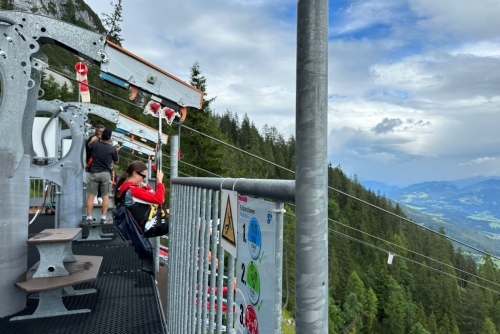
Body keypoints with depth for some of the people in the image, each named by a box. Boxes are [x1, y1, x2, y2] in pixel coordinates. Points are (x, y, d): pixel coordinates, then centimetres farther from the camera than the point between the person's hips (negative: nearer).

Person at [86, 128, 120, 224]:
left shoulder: (94, 144, -1)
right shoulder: (112, 149, -4)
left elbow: (89, 145, 25)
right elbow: (116, 162, 9)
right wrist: (116, 151, 22)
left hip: (94, 173, 1)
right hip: (106, 174, -1)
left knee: (91, 196, 4)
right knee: (105, 196, 6)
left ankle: (89, 217, 2)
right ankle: (103, 217, 4)